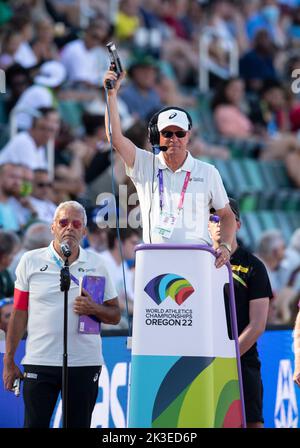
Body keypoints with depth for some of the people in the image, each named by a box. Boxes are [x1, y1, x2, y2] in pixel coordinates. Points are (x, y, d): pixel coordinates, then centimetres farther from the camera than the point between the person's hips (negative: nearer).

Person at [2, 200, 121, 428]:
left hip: (85, 364, 1)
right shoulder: (31, 261, 5)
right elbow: (19, 313, 6)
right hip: (39, 362, -1)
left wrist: (94, 309, -11)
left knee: (79, 425, 5)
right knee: (35, 425, -3)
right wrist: (9, 360, 2)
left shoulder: (96, 264, 7)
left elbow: (115, 315, 11)